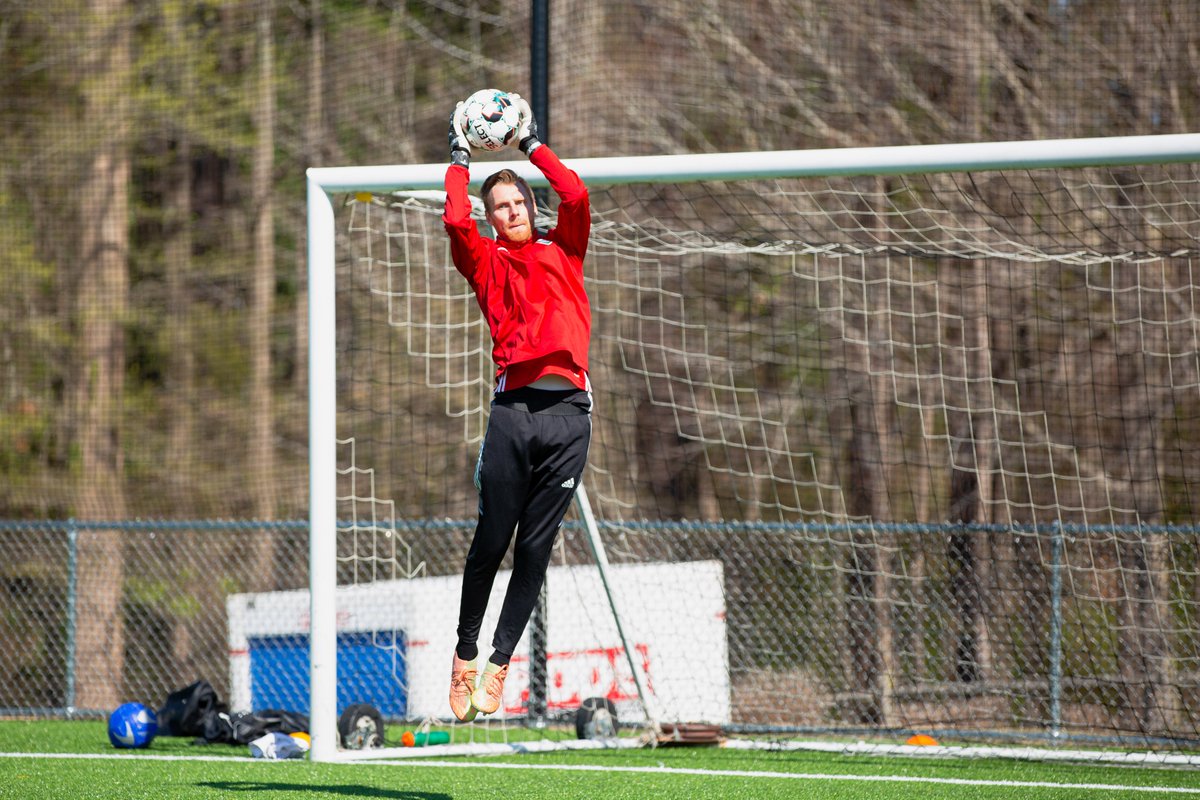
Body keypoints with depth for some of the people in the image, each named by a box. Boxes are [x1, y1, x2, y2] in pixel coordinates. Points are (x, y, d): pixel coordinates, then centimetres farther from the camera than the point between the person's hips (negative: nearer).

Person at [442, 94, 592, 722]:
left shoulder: (562, 251, 19)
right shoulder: (487, 262, 13)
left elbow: (576, 197, 5)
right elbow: (456, 222, -4)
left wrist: (532, 144, 14)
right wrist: (460, 157, 9)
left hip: (569, 409, 1)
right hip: (514, 406, -1)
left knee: (536, 546, 0)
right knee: (491, 539, -3)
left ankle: (499, 666, 5)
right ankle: (465, 653, 11)